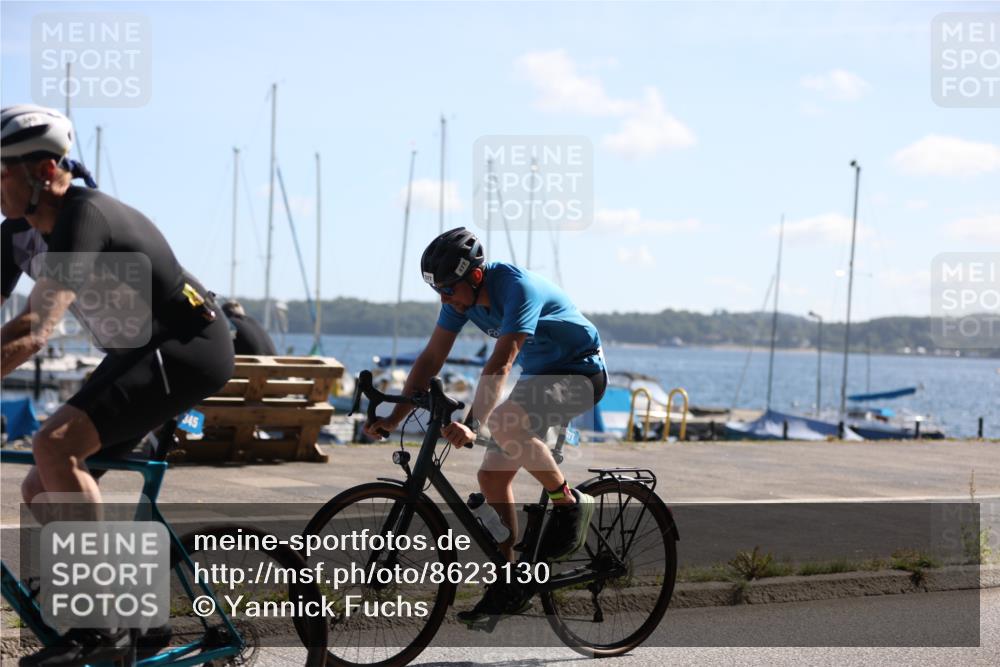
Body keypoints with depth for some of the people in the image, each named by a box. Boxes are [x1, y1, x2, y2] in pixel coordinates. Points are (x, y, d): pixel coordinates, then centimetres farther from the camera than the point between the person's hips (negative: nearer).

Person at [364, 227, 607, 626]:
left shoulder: (518, 288, -30)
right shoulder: (461, 294, -7)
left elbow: (500, 364, -39)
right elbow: (431, 359, -5)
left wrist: (472, 426, -49)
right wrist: (393, 418, -14)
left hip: (581, 373, -8)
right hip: (538, 375, 8)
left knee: (505, 423, -35)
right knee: (493, 475, -1)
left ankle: (569, 504, -15)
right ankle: (507, 586, 7)